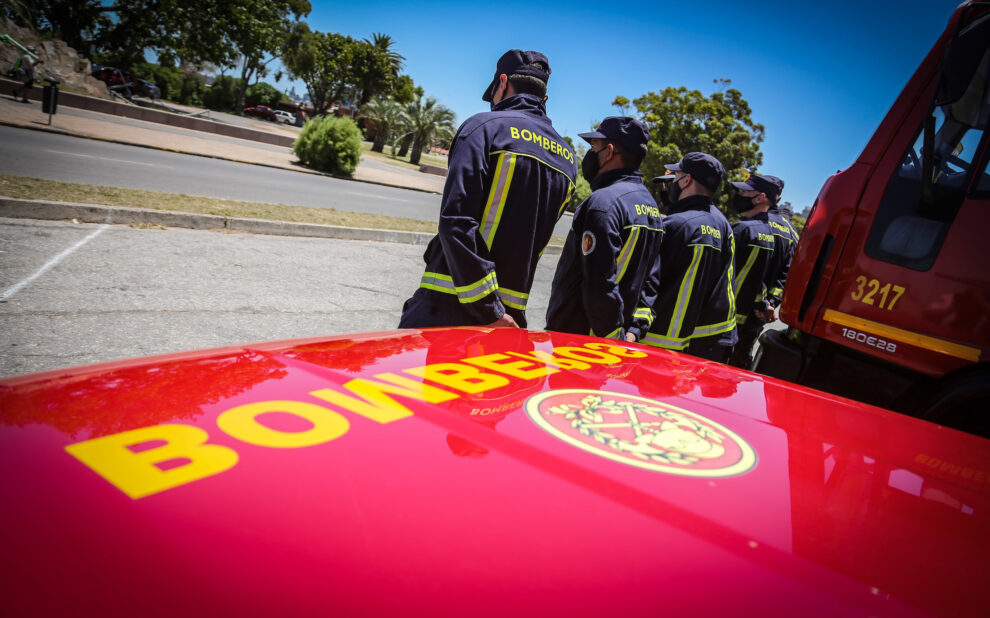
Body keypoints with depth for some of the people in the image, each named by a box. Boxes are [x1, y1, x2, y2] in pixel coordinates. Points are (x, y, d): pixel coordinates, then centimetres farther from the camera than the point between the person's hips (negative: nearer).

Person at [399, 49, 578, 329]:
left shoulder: (484, 126, -3)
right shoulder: (568, 160, 16)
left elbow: (456, 222, -16)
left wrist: (489, 311, -17)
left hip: (448, 309, -6)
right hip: (512, 312, 6)